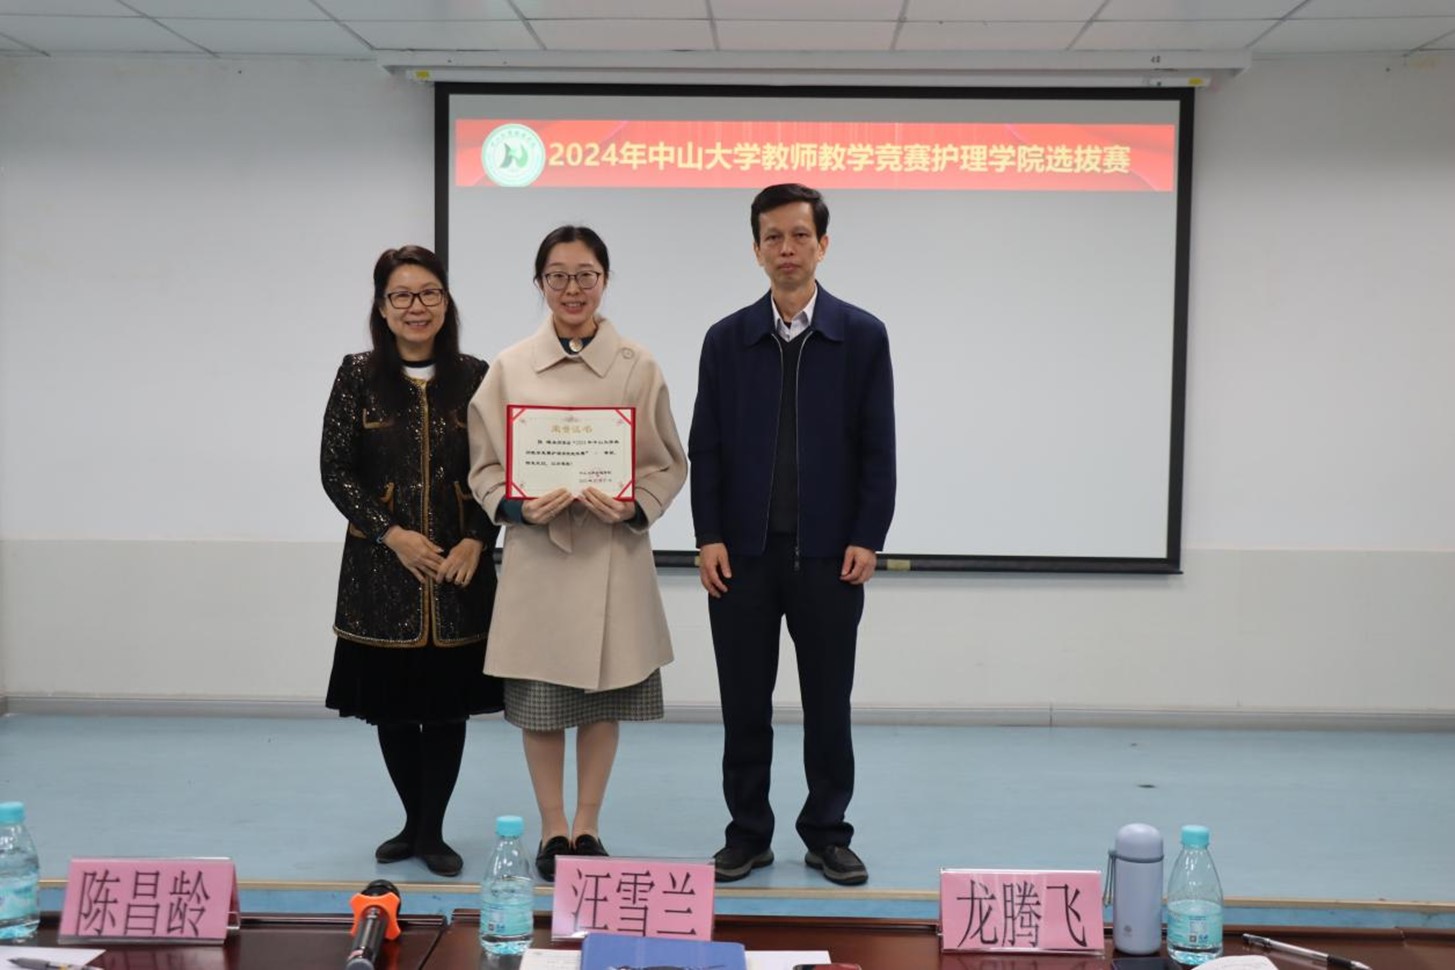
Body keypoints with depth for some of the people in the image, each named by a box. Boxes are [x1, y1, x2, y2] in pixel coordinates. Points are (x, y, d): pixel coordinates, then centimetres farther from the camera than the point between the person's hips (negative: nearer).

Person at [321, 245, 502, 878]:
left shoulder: (474, 378, 2)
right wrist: (392, 534, -11)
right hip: (382, 568, 0)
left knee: (447, 701, 4)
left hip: (459, 568, 0)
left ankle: (432, 832, 17)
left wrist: (475, 542, -10)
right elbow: (336, 471, -1)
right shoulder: (358, 376, 0)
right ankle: (414, 823, 27)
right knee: (391, 702, 8)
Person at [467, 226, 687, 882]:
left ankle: (587, 827, 23)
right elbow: (484, 464, 5)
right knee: (538, 703, 5)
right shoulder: (509, 368, 2)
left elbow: (669, 463, 5)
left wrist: (633, 507, -13)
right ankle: (552, 829, 21)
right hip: (536, 553, 0)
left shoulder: (638, 367, 1)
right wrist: (517, 506, -14)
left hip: (614, 552, 0)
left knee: (604, 698, 8)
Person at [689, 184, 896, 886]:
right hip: (743, 552, 1)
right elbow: (705, 447, 4)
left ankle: (827, 834, 21)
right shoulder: (727, 339, 5)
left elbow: (878, 449, 0)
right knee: (744, 704, 7)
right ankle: (748, 834, 20)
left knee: (828, 704, 8)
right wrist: (709, 537, -4)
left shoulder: (862, 336, 2)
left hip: (829, 554, -1)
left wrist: (867, 538, -7)